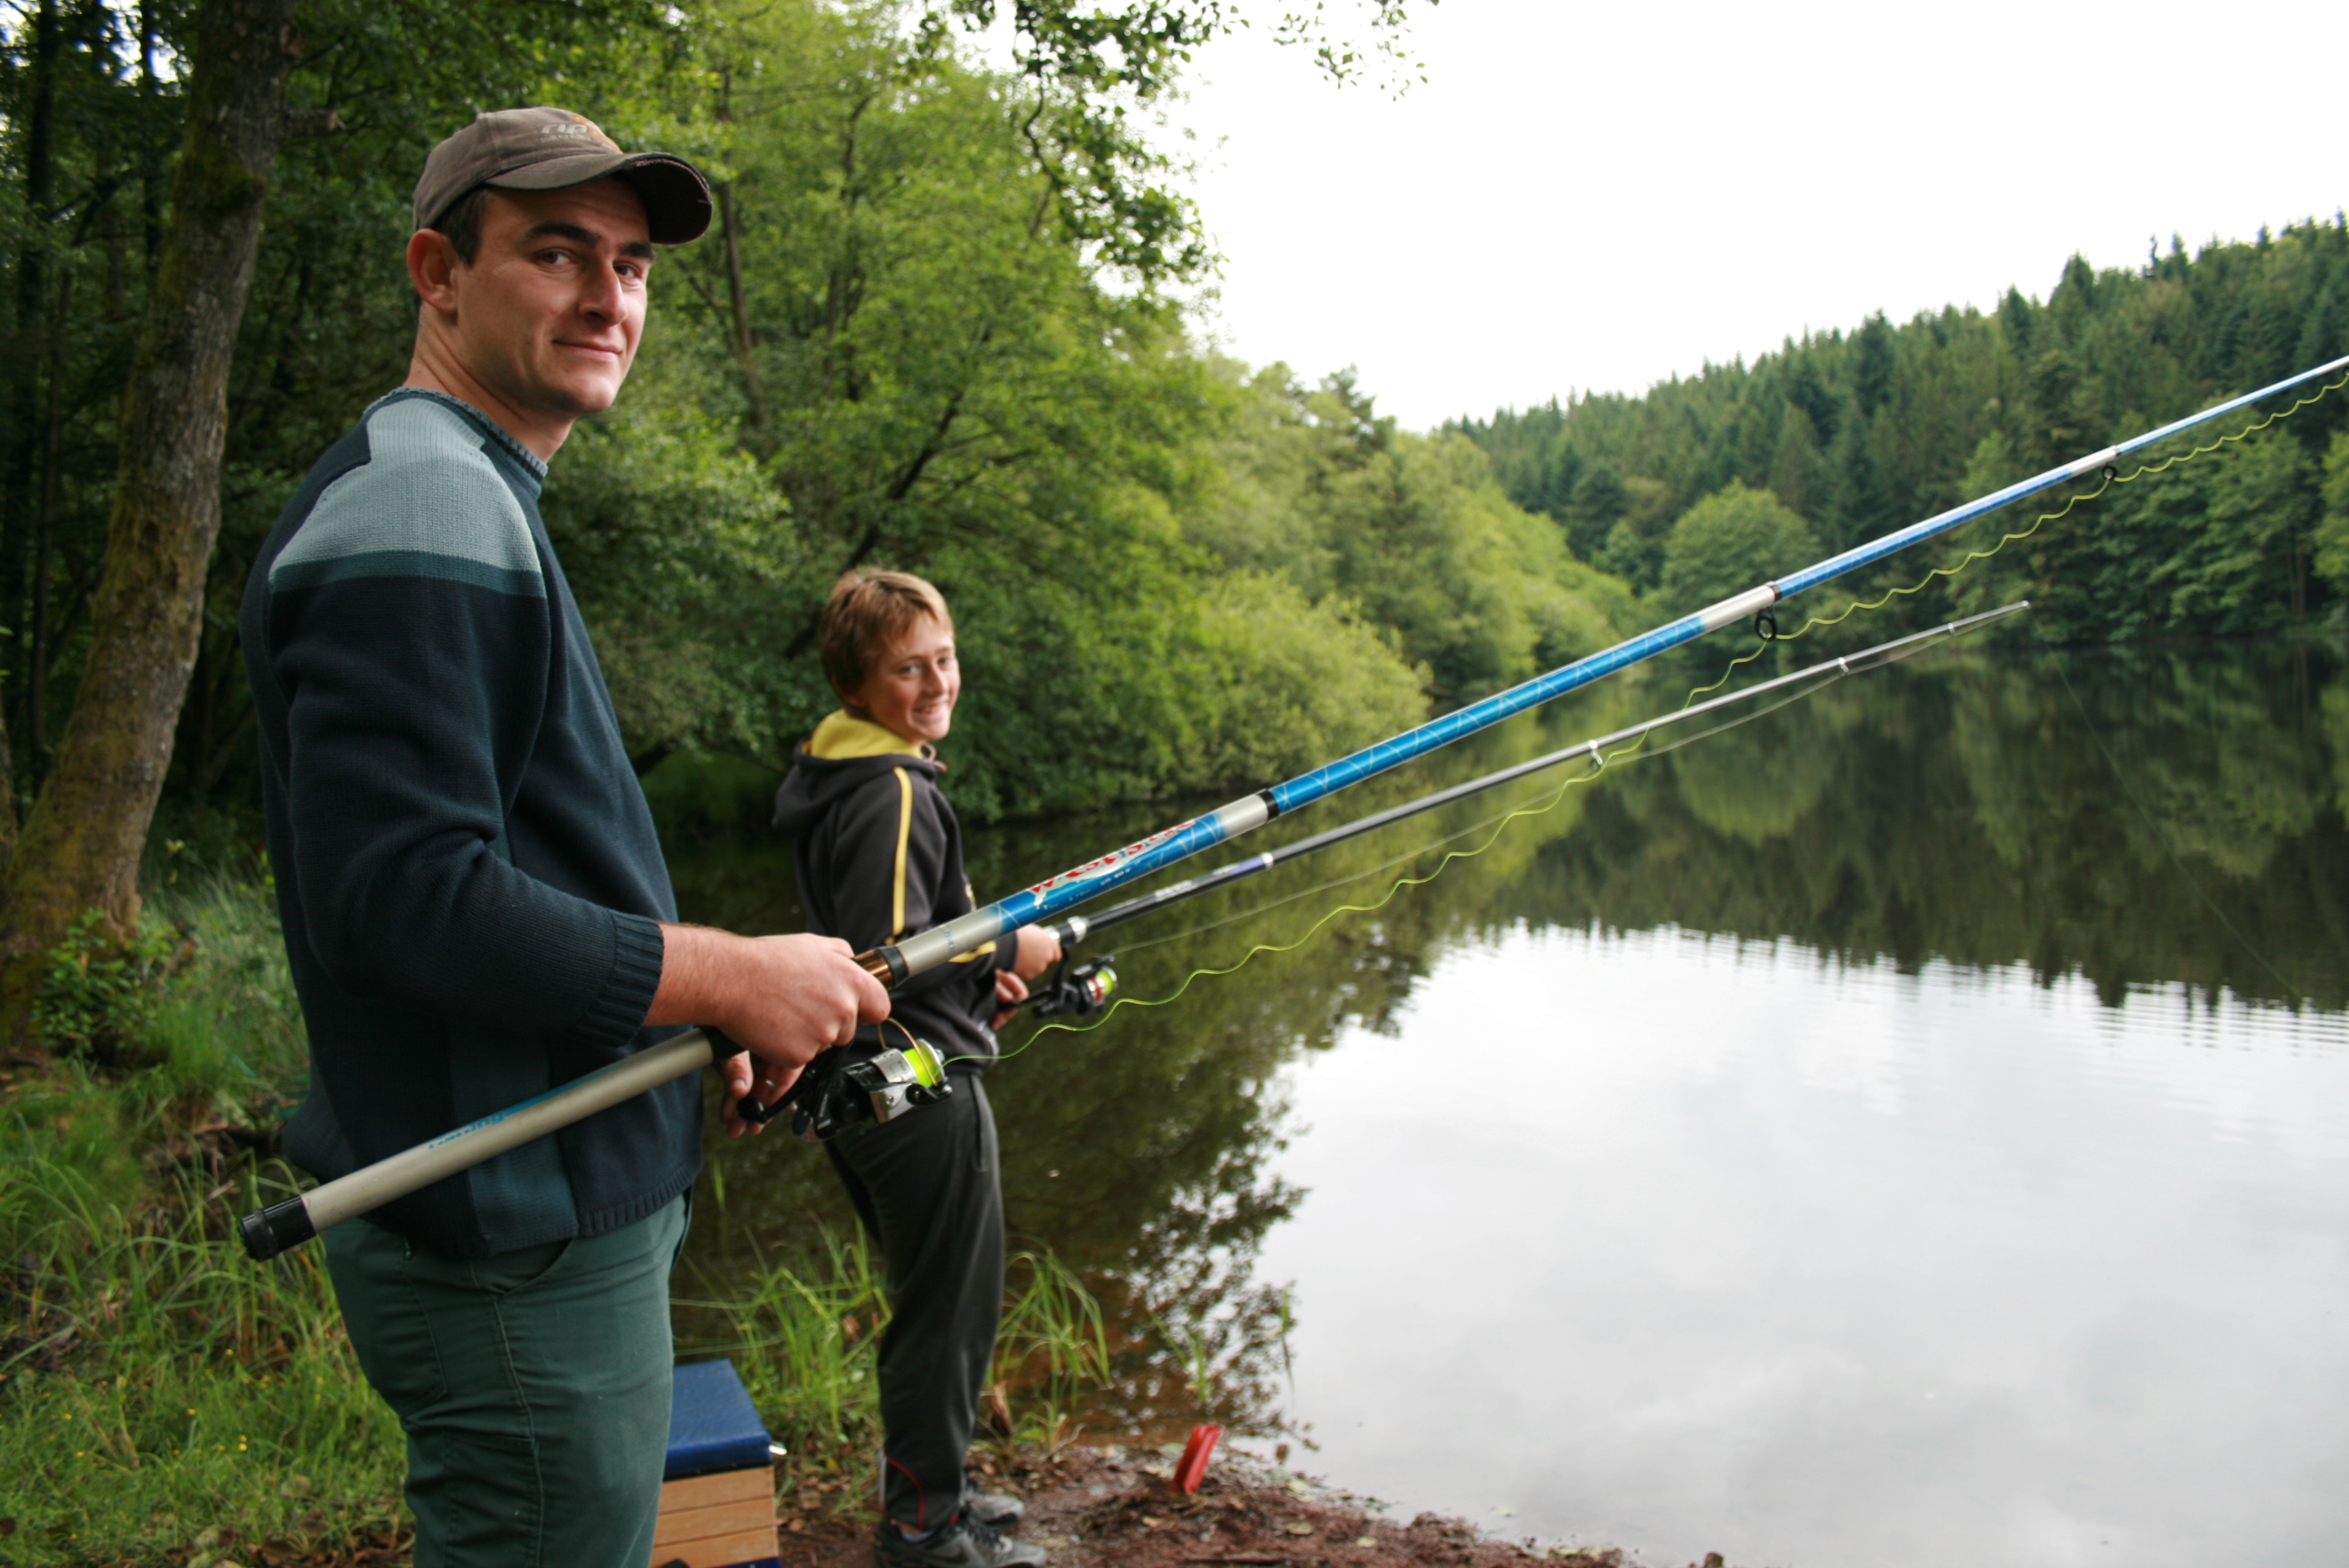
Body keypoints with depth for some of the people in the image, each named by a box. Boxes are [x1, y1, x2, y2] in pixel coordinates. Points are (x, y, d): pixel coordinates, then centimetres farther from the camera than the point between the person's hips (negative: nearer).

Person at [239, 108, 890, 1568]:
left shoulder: (484, 505, 15)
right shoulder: (415, 512, -18)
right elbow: (397, 898, -27)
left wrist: (693, 1014, 13)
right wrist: (733, 978, -20)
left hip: (561, 1203, 10)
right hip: (515, 1247, -10)